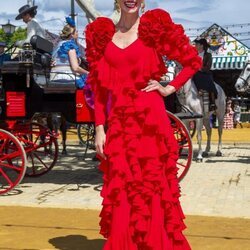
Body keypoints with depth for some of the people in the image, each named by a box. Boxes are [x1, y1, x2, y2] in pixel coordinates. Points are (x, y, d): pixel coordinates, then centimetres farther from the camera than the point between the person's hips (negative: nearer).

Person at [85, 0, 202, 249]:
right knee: (120, 192, 6)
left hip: (150, 120, -3)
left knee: (152, 188, 1)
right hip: (117, 121, 3)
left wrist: (169, 88, -2)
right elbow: (99, 87, 8)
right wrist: (100, 129, 4)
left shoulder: (155, 25, 3)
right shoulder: (102, 33, 9)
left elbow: (193, 61, 8)